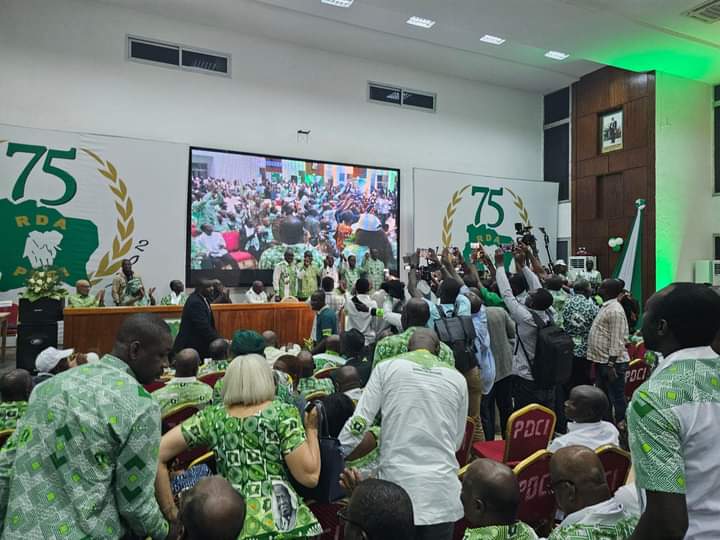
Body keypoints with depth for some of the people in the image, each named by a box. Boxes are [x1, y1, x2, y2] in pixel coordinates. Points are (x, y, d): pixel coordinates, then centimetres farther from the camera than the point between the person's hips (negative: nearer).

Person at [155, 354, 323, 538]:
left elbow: (156, 455, 2)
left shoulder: (212, 417, 3)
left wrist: (171, 513, 8)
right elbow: (310, 476, -8)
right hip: (284, 523, -2)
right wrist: (312, 429, 5)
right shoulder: (283, 413, -5)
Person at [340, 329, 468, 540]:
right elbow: (457, 441, 10)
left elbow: (359, 422, -4)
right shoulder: (457, 378, 6)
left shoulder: (386, 368, 0)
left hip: (397, 482, -1)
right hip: (442, 490, 2)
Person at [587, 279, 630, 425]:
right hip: (602, 361, 10)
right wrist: (597, 361, 20)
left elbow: (617, 341, -22)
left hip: (613, 363, -10)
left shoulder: (615, 310, -18)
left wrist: (611, 365, -23)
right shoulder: (606, 307, 13)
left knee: (617, 398, 2)